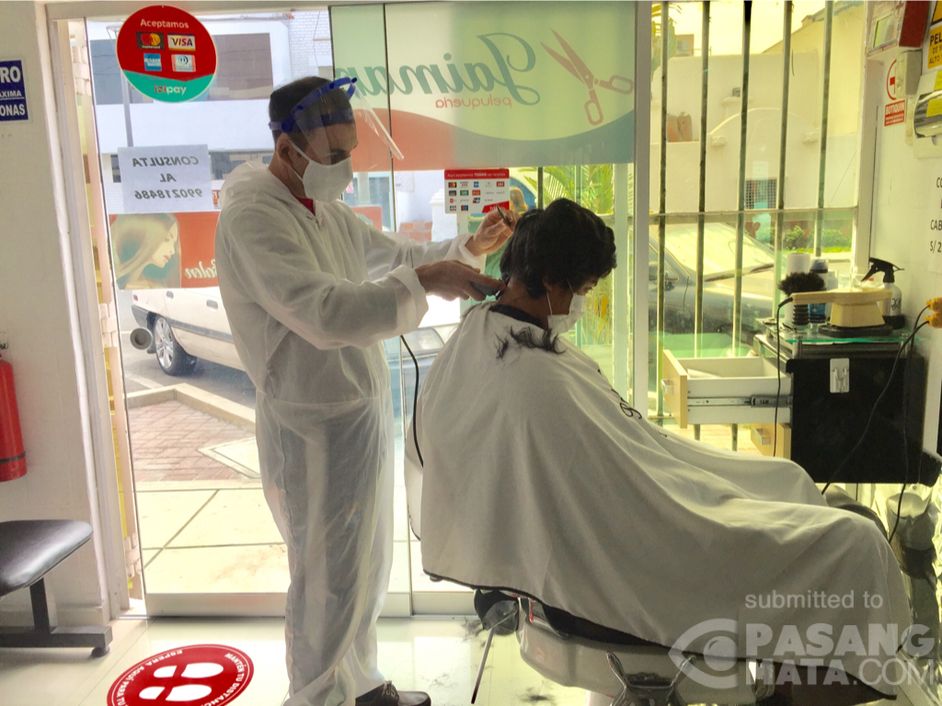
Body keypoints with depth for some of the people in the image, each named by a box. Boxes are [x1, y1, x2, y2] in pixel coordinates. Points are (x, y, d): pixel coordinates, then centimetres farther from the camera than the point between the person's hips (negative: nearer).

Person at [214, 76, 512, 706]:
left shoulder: (328, 211, 8)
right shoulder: (252, 217, -20)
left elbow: (395, 254, 19)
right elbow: (325, 312, -34)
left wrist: (468, 248, 4)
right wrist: (424, 281, -31)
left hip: (363, 411, 9)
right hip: (314, 429, -9)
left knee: (368, 566, 22)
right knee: (328, 583, 5)